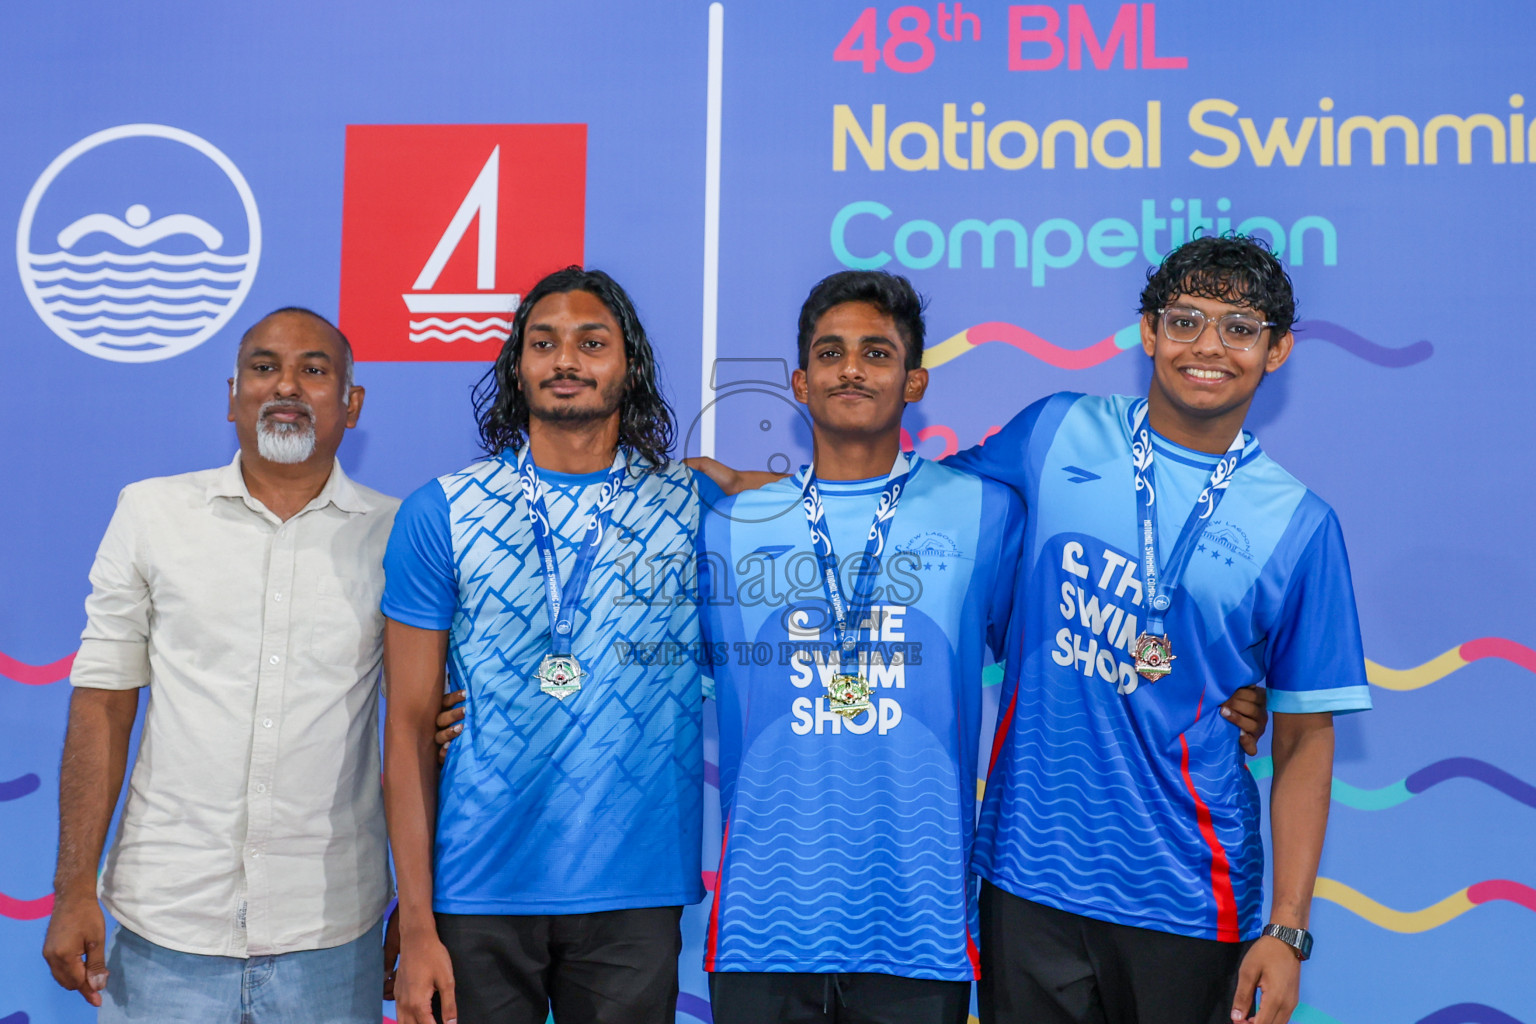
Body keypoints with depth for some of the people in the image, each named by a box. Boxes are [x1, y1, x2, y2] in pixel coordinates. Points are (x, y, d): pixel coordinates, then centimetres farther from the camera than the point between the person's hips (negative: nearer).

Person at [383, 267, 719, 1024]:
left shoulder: (698, 507, 1)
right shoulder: (440, 514, 0)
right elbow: (409, 727, -1)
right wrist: (416, 926, -4)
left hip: (637, 897, 1)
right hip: (478, 895, 0)